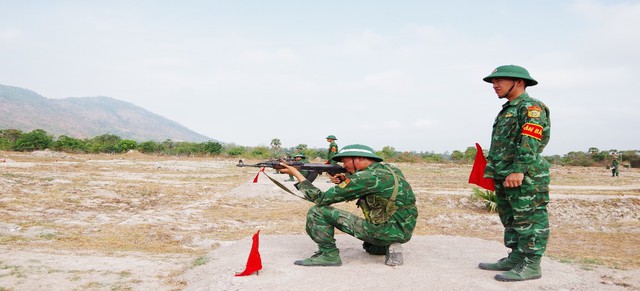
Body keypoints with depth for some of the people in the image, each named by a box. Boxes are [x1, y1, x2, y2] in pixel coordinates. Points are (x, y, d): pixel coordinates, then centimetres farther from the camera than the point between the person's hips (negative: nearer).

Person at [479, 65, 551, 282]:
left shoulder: (531, 107, -8)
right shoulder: (506, 110, 22)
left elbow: (530, 143, -20)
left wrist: (518, 170, -26)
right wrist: (490, 171, 20)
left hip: (525, 178, -10)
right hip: (504, 178, 10)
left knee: (529, 221, -4)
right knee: (511, 221, 15)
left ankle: (531, 265, 1)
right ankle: (516, 259, 23)